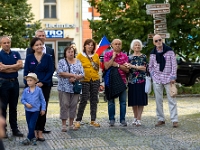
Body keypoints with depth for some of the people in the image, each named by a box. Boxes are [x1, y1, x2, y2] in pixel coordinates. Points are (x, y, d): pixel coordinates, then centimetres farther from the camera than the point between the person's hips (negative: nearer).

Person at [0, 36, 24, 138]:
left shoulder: (16, 54, 9)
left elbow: (20, 65, -6)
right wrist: (14, 67, -9)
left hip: (14, 82, 4)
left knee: (13, 107, 10)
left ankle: (15, 129, 15)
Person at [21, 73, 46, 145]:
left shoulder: (38, 90, -5)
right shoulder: (25, 90, -1)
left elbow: (42, 100, 2)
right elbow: (22, 99, 3)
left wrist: (43, 109, 1)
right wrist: (26, 104, -16)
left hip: (36, 110, -3)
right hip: (28, 110, 3)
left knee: (32, 126, -9)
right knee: (29, 126, 9)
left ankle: (28, 139, -2)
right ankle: (33, 138, 23)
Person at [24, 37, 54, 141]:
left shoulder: (48, 57, 4)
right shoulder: (29, 58, 6)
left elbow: (50, 71, -1)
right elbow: (26, 72, 3)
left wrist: (42, 82, -13)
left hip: (45, 86, 0)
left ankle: (40, 131, 6)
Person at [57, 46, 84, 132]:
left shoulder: (78, 62, 12)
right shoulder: (61, 62, 3)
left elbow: (82, 74, 5)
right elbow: (60, 73, -11)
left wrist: (75, 78, -13)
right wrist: (73, 75, -13)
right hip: (64, 88, -3)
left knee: (73, 105, 5)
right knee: (64, 105, -4)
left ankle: (71, 123, 15)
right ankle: (63, 124, 2)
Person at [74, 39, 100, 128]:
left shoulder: (96, 56, 11)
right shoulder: (80, 55, 0)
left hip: (95, 80, 4)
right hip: (85, 80, -4)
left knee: (94, 100, 7)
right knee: (83, 100, -5)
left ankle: (93, 120, 15)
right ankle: (78, 120, 2)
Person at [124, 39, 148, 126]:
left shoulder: (144, 57, 4)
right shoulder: (130, 57, 11)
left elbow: (144, 68, -8)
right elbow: (127, 70, 9)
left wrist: (132, 66, -13)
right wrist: (128, 67, -14)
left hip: (141, 81, -2)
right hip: (132, 81, 2)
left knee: (141, 101, -5)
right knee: (133, 101, 4)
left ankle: (138, 119, -4)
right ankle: (135, 117, 17)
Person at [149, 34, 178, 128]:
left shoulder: (169, 51, -2)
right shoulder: (152, 53, 7)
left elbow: (174, 64, -2)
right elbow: (150, 66, 16)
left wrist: (173, 77, -7)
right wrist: (153, 76, 4)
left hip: (168, 79, -3)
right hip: (157, 80, 3)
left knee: (171, 100, -4)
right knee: (158, 100, 5)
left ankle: (174, 120, -4)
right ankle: (161, 119, 12)